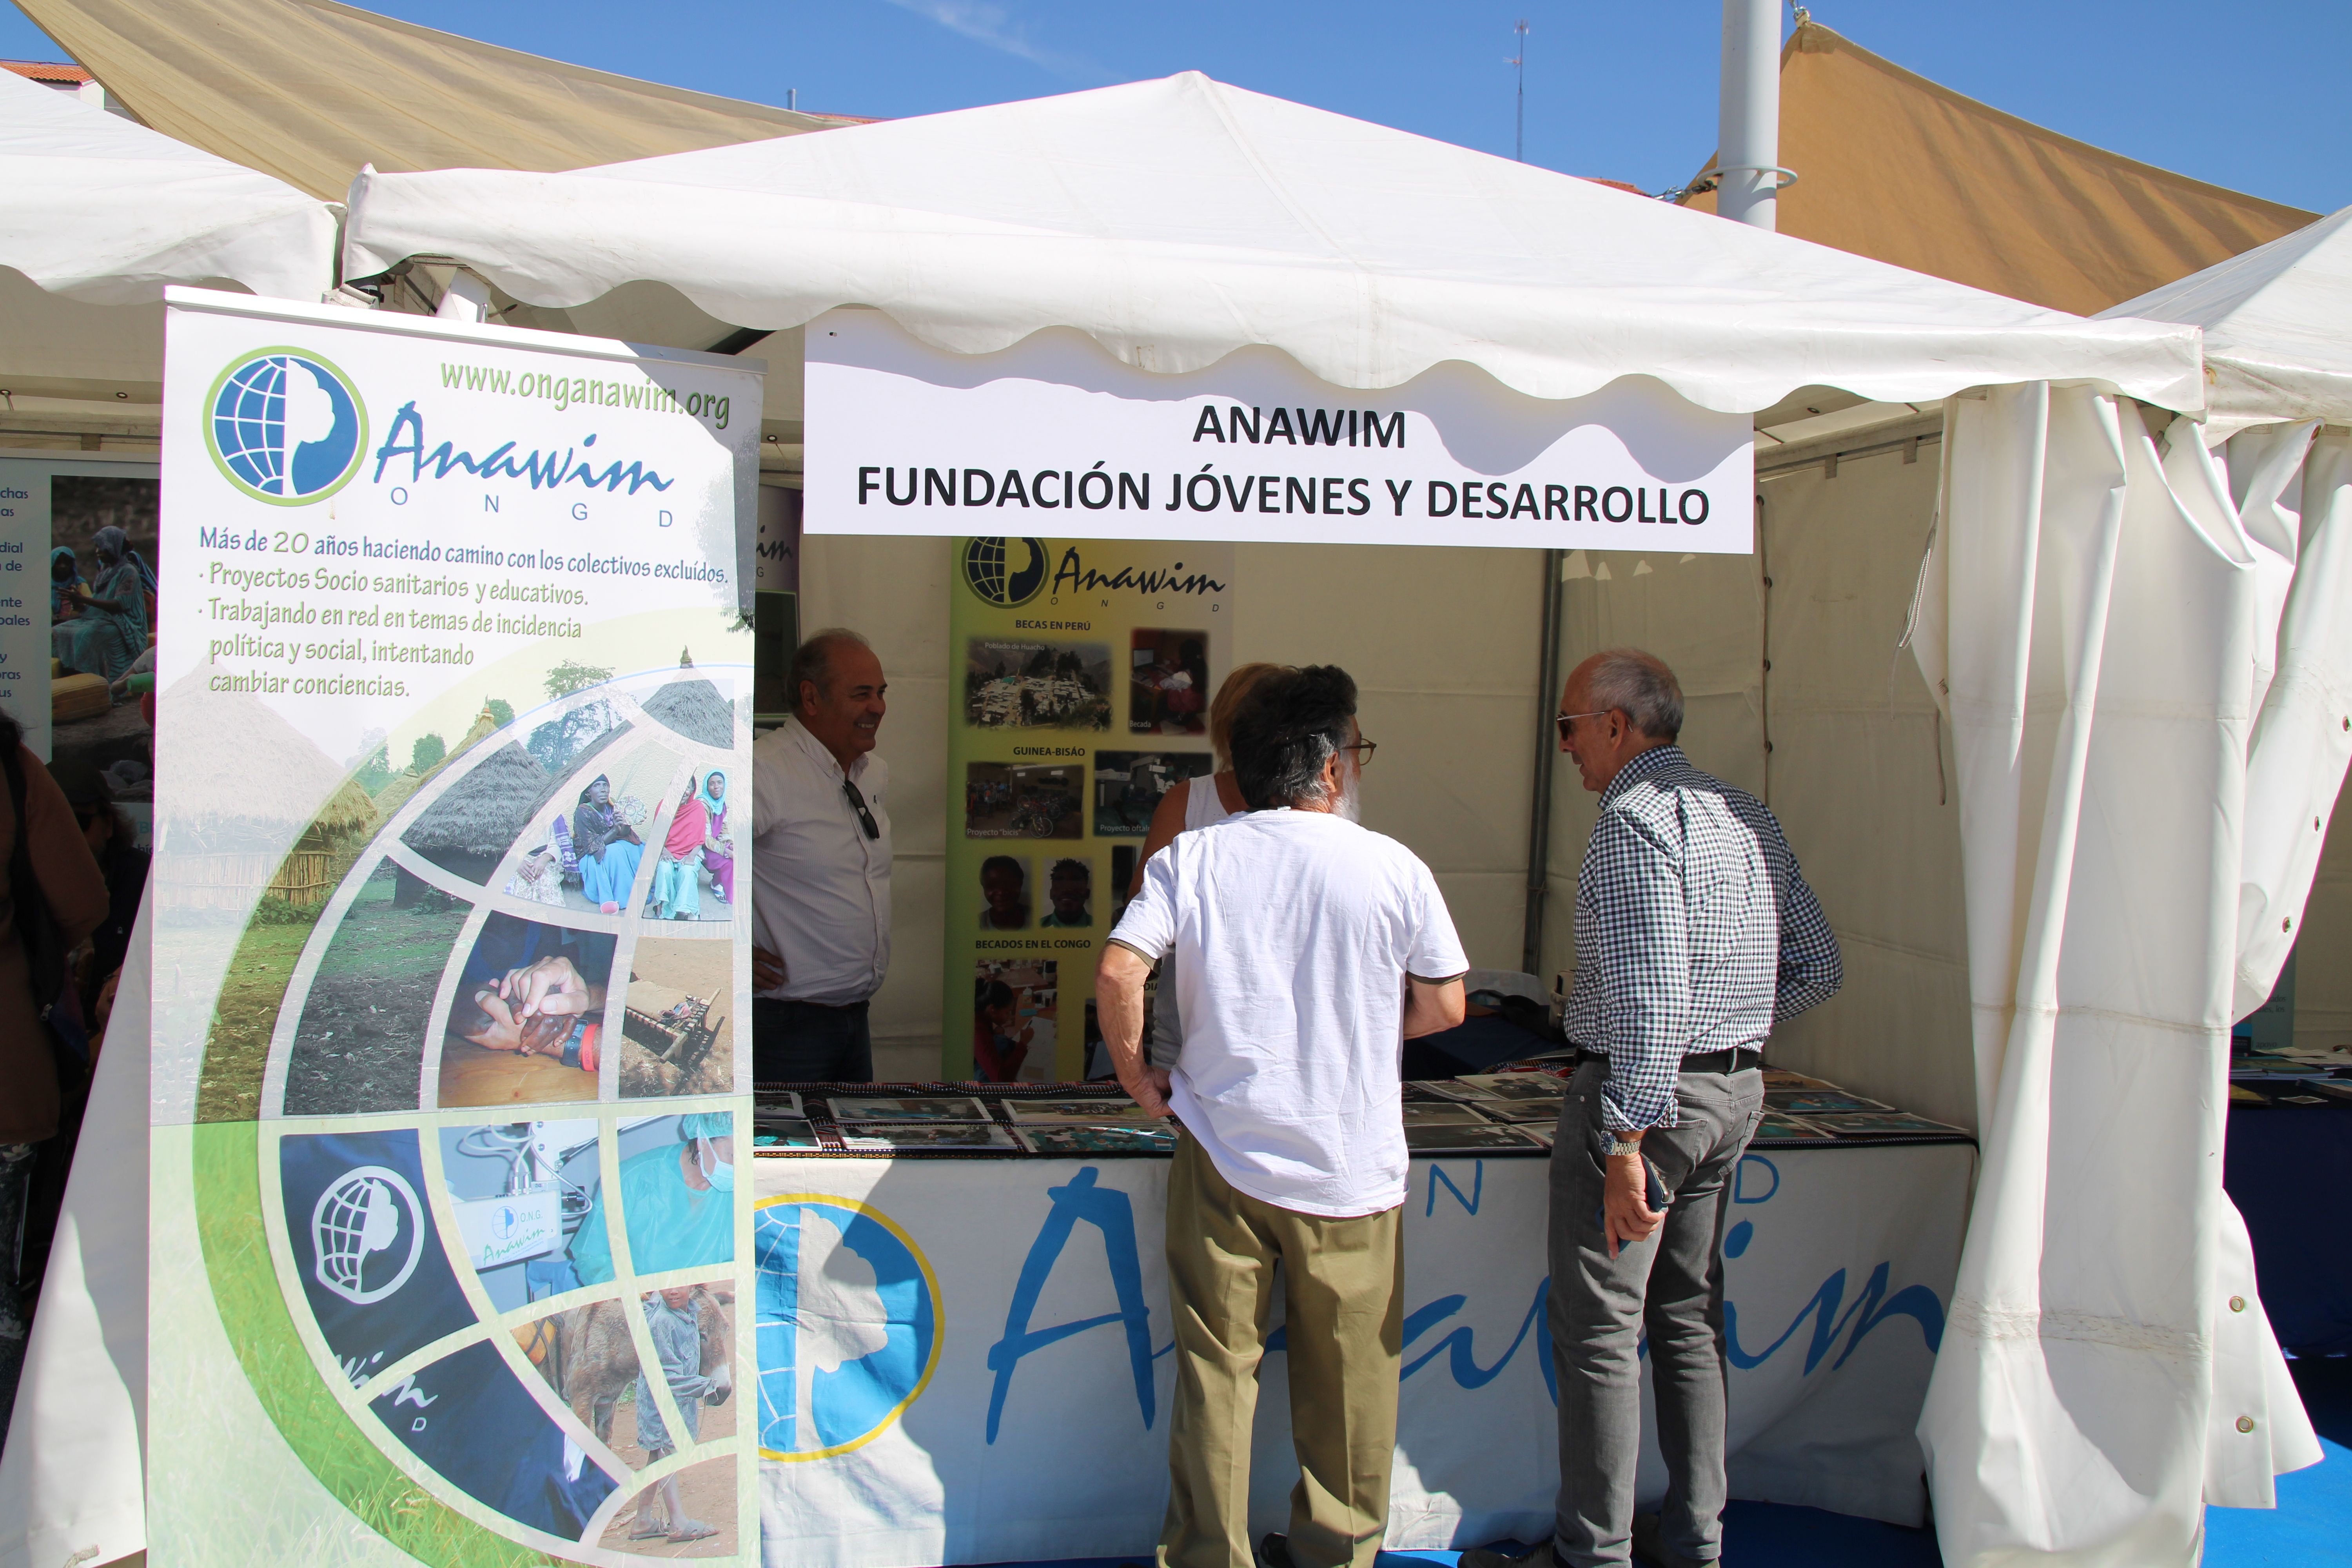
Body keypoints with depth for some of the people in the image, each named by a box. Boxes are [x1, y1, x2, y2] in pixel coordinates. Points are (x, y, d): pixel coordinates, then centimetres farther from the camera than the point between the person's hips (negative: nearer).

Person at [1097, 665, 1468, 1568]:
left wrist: (1138, 1078, 2)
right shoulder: (1395, 869, -6)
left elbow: (1117, 972, -12)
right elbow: (1443, 1008, 1)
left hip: (1221, 1154, 1)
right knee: (1347, 1383, 14)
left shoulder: (1191, 859, -3)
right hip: (1350, 1166, -1)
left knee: (1216, 1369, 10)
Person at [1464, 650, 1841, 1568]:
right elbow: (1818, 965, 13)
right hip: (1736, 1089, 9)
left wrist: (1626, 1140, -24)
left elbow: (1650, 993, -25)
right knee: (1691, 1319, 17)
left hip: (1642, 1090, -9)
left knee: (1598, 1332, 0)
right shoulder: (1746, 814, 11)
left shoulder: (1635, 821, -16)